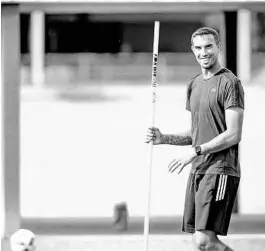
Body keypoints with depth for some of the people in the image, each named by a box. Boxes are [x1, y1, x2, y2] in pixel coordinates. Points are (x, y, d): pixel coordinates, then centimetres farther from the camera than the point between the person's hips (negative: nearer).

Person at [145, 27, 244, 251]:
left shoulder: (229, 83, -8)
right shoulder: (194, 85, 18)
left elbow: (234, 135, -15)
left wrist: (196, 151, -17)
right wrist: (163, 138, 8)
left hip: (221, 170, -8)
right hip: (197, 171, 8)